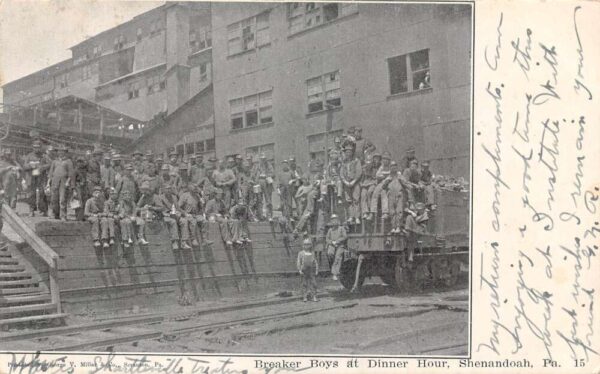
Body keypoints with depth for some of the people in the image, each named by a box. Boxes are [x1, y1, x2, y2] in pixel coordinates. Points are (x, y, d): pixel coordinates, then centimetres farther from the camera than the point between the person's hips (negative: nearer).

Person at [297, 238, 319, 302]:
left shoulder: (312, 253, 7)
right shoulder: (301, 253, 0)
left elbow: (316, 262, 9)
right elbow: (298, 262, -1)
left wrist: (317, 270, 3)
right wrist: (299, 270, -9)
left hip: (312, 271, 2)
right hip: (304, 270, -2)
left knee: (313, 283, -1)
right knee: (305, 284, 4)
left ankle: (314, 296, 6)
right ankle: (305, 297, 11)